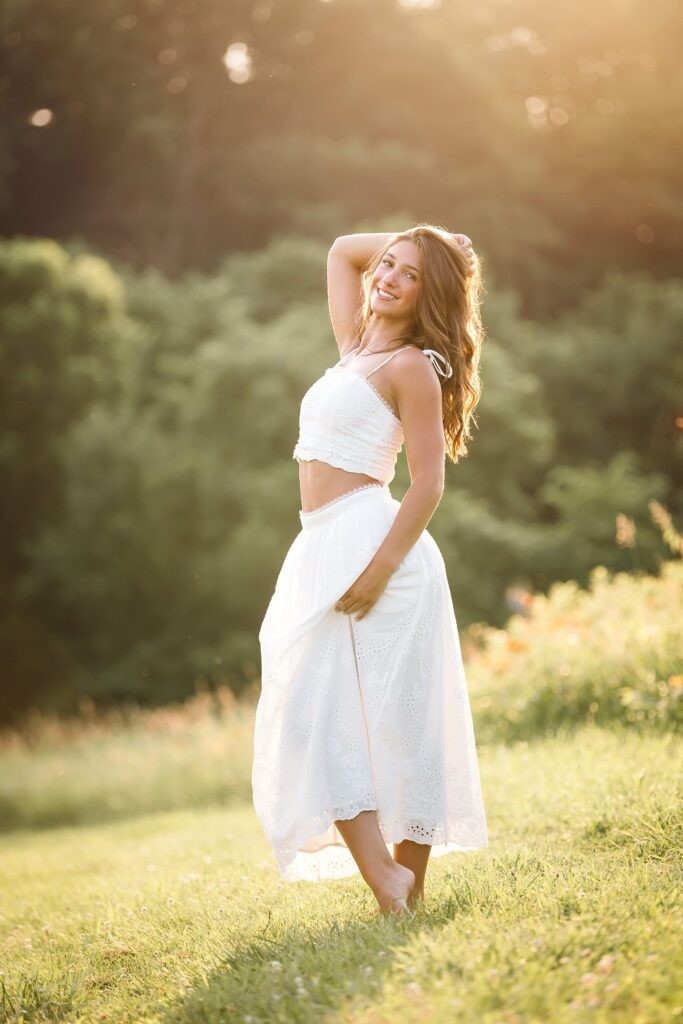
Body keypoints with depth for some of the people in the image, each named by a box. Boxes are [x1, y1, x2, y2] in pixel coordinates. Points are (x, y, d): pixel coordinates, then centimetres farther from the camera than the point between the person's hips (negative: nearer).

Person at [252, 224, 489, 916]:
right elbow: (342, 250, 32)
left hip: (375, 543, -8)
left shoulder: (411, 366, -4)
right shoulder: (356, 348, 18)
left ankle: (409, 883, -5)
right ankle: (381, 873, -2)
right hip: (321, 550, 8)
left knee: (394, 716, -8)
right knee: (311, 716, -1)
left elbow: (428, 483, -11)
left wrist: (379, 568, -19)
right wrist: (410, 239, 22)